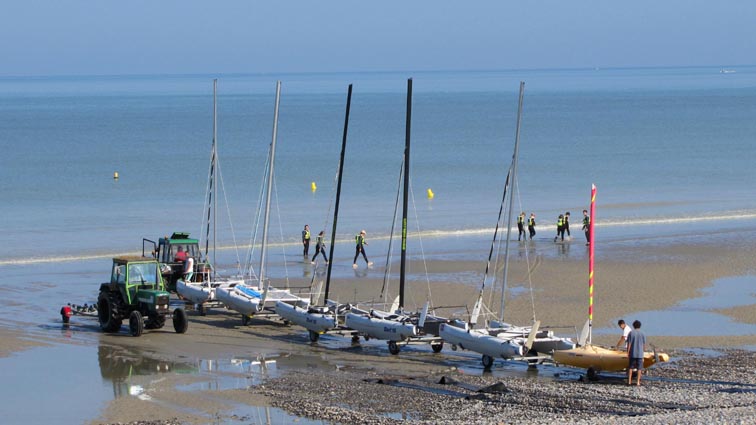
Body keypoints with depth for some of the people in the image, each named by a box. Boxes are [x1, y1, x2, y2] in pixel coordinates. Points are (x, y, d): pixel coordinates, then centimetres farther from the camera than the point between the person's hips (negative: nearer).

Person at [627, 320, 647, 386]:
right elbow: (644, 345, 2)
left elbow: (629, 344, -6)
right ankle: (638, 381, 3)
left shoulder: (631, 333, -4)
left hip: (632, 354, 0)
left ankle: (629, 381, 9)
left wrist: (628, 353, -1)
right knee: (639, 368, 5)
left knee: (630, 367, 10)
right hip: (640, 354, 0)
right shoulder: (642, 334, -2)